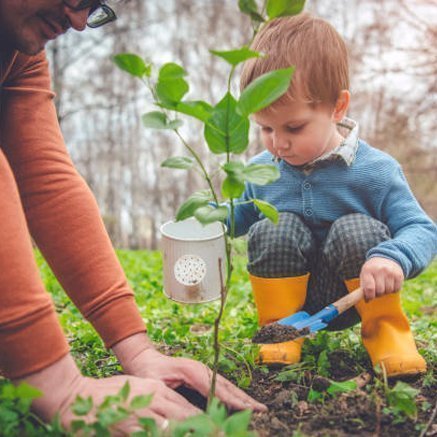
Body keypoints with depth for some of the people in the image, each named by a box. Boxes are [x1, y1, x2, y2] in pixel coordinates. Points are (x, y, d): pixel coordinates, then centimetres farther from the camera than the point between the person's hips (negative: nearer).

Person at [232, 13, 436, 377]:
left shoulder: (375, 170, -14)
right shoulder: (261, 170, -2)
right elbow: (240, 215, 16)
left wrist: (394, 257, -38)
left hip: (353, 297, -2)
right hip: (289, 292, 3)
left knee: (357, 229, -30)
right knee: (272, 229, -24)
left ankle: (384, 329, -5)